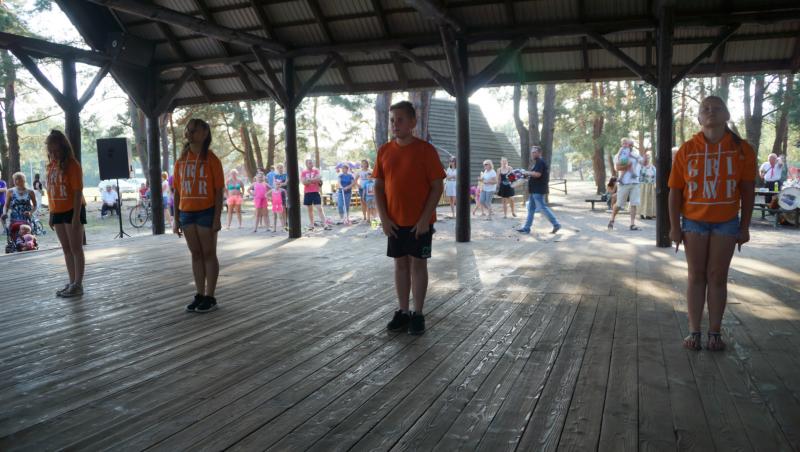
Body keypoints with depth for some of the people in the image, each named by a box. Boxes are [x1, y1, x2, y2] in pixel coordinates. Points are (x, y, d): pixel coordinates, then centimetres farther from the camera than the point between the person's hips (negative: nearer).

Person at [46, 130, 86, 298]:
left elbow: (78, 192, -15)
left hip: (72, 210, -7)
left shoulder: (72, 164, -12)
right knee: (66, 249, 11)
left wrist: (76, 217, -19)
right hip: (57, 212, 7)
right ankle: (72, 283, 18)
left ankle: (78, 285, 3)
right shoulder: (51, 165, 8)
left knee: (76, 248, -2)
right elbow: (51, 191, 11)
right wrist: (51, 214, 10)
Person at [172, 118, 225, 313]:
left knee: (208, 254, 3)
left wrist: (217, 218, -13)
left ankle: (210, 297, 10)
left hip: (206, 212, -5)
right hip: (186, 213, 5)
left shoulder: (211, 159, -6)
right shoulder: (181, 160, 9)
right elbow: (177, 191, 11)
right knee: (195, 254, 11)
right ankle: (199, 295, 20)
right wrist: (176, 219, 8)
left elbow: (218, 190, -8)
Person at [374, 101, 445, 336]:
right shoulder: (384, 151, 3)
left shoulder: (426, 150, -9)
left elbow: (437, 187, -9)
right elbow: (378, 186, 7)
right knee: (400, 264, 11)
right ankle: (403, 312, 21)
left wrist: (424, 218, -15)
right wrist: (384, 218, -3)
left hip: (420, 222, -4)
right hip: (394, 222, 4)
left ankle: (418, 314, 14)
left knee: (418, 264, 4)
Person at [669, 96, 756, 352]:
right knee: (696, 277, 6)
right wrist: (675, 226, -5)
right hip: (694, 222, 0)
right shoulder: (687, 150, -3)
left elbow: (748, 191, 1)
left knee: (717, 278, 6)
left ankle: (715, 332, 14)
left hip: (726, 222, 0)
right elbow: (675, 191, -2)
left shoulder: (741, 149, -2)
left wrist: (745, 227, -1)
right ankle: (694, 331, 13)